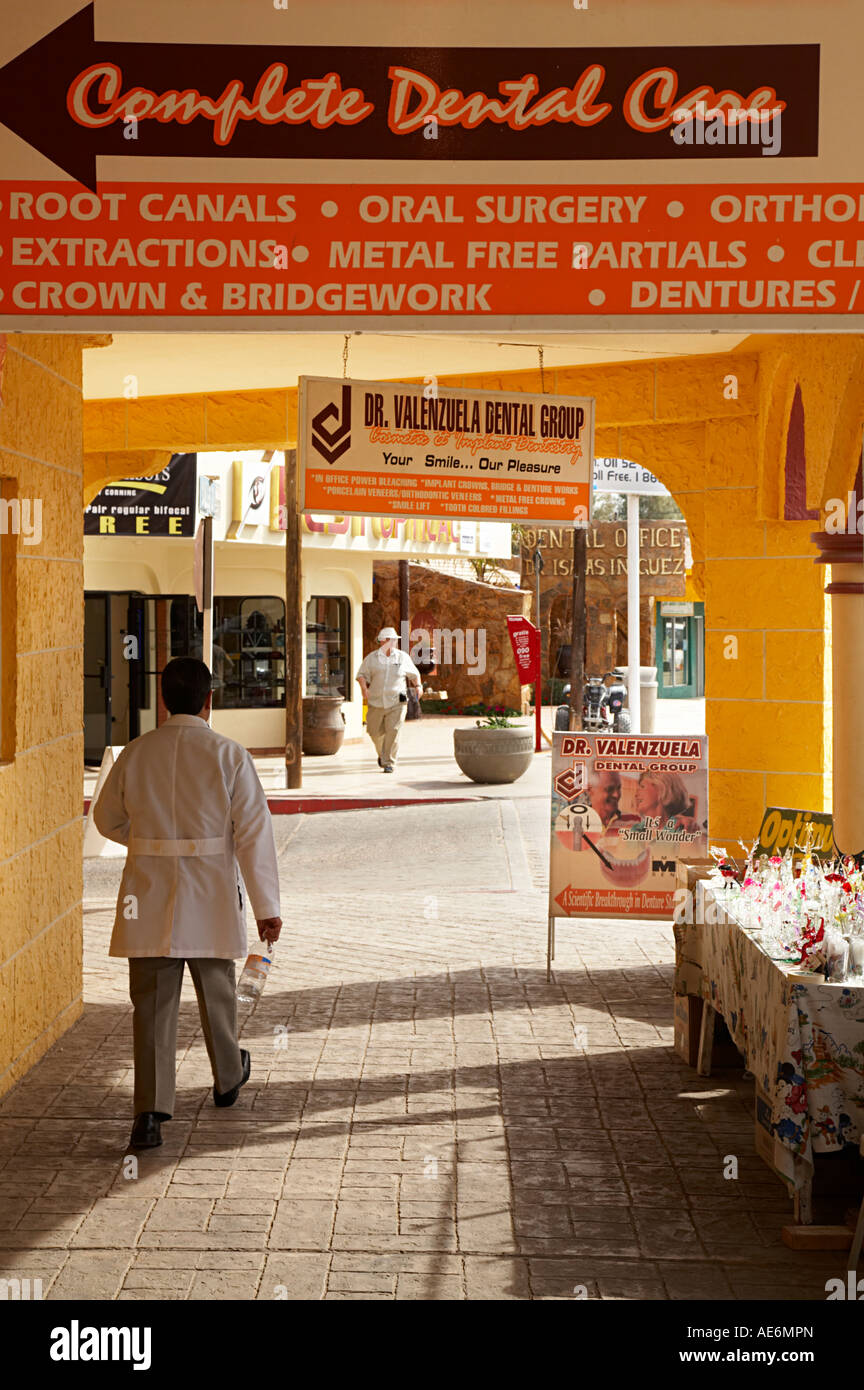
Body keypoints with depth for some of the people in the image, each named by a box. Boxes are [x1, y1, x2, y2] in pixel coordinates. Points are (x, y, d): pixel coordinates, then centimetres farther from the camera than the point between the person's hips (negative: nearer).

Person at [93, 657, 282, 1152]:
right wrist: (267, 906, -5)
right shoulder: (228, 755, -9)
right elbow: (254, 833, -10)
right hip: (211, 900, -1)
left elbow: (108, 820, 13)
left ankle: (149, 1113, -5)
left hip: (148, 899, 1)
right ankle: (228, 1078, 41)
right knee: (216, 993, 19)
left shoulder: (135, 754, -1)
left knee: (153, 1004, 3)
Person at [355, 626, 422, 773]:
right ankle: (382, 754, 38)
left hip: (397, 702, -1)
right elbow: (361, 675, 5)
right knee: (375, 733, 8)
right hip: (376, 702, 1)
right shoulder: (371, 658, 6)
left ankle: (389, 763, -9)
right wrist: (364, 688, -14)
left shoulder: (403, 657, 8)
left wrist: (417, 686, 4)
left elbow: (414, 674, 20)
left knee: (393, 731, -14)